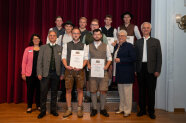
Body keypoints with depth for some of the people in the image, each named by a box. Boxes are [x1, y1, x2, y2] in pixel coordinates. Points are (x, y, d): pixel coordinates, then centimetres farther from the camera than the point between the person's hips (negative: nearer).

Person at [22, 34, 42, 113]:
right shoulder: (28, 49, 5)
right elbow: (24, 62, 4)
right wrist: (23, 73, -1)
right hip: (30, 74, 0)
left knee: (39, 90, 7)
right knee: (30, 90, 5)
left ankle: (38, 105, 23)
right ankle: (29, 106, 18)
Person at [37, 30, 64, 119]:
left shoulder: (60, 48, 7)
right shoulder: (43, 47, 6)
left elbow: (62, 61, 4)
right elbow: (39, 61, 3)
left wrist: (62, 73, -1)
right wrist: (39, 73, -5)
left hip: (56, 73, 1)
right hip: (45, 73, 0)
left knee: (54, 92, 9)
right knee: (43, 92, 2)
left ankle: (53, 110, 22)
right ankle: (43, 111, 15)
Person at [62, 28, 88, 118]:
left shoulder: (83, 45, 8)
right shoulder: (66, 45, 11)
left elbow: (86, 58, 2)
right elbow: (63, 56, 5)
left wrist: (81, 66, -15)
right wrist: (66, 66, -13)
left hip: (79, 70, -1)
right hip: (69, 70, 1)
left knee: (80, 90, 4)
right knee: (68, 90, 4)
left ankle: (79, 109, 15)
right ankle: (69, 110, 15)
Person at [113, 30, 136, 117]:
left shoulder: (129, 46, -8)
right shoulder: (116, 46, 14)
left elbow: (133, 58, -17)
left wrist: (120, 60, -18)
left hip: (127, 73, -7)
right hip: (119, 73, 8)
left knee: (127, 93, 0)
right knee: (121, 92, 15)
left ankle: (127, 110, 11)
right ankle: (122, 108, 27)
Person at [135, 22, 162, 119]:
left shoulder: (156, 41, 5)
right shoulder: (138, 42, 10)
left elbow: (159, 57, 1)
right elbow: (136, 57, 6)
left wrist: (157, 70, -7)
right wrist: (135, 69, -1)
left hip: (151, 69, -2)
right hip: (140, 69, 2)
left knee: (151, 91, 4)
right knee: (141, 90, 10)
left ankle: (151, 111, 18)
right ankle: (142, 109, 23)